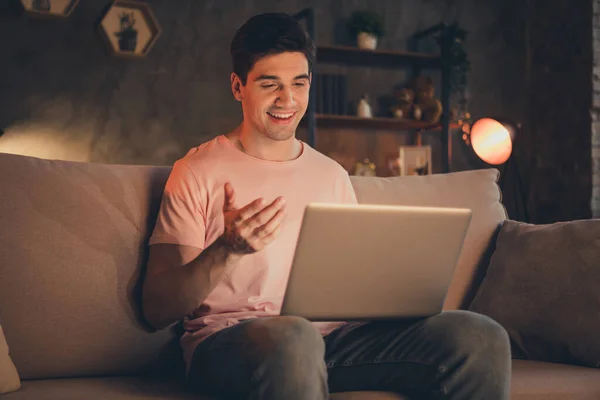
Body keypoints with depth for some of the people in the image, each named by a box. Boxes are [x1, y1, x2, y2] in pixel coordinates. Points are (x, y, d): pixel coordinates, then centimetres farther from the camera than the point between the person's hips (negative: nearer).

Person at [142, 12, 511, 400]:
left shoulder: (333, 175, 19)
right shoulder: (199, 171, 3)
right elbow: (157, 309, -3)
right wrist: (228, 249, -20)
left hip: (332, 335, 5)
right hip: (230, 338, -4)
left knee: (481, 337, -17)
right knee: (291, 338, -42)